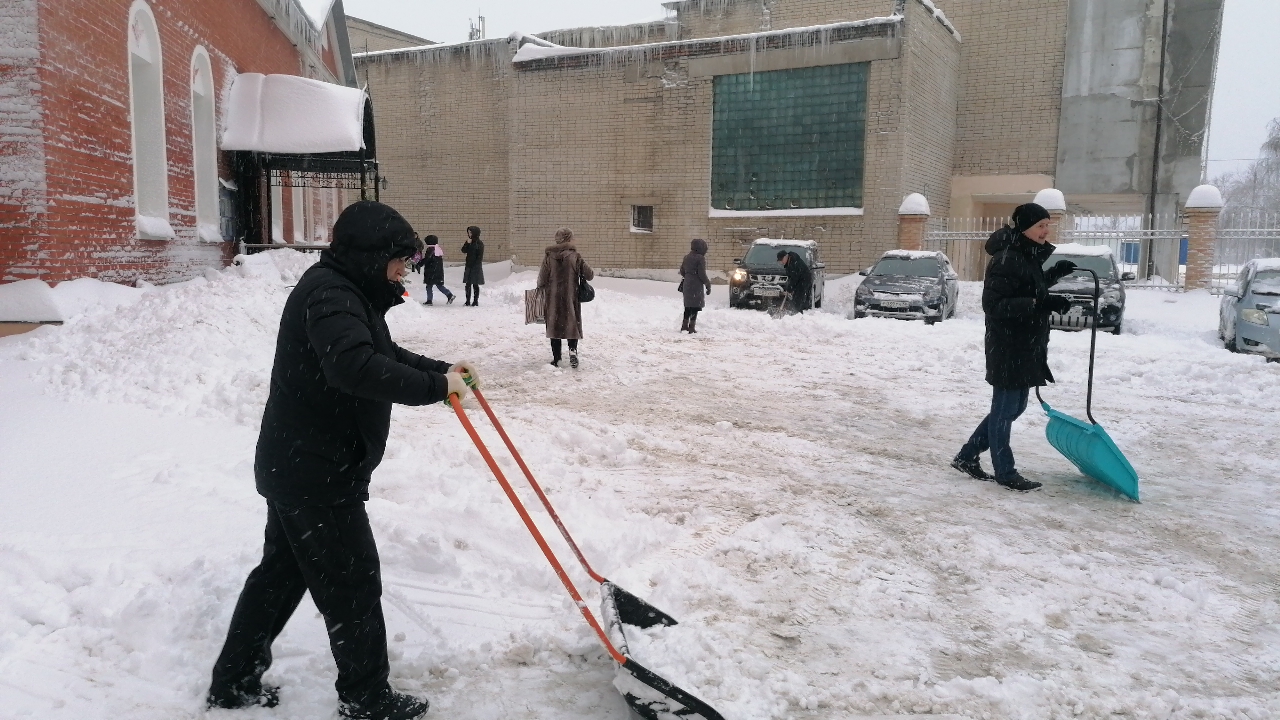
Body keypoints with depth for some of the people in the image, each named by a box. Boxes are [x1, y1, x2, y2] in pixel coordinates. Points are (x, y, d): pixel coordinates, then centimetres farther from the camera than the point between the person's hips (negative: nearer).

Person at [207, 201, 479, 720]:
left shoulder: (349, 292, 15)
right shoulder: (328, 293, -20)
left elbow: (385, 354, 23)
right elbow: (356, 366, -36)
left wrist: (442, 369, 9)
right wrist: (434, 387, -30)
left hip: (295, 466, 11)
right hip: (317, 473, -11)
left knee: (281, 572, 20)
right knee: (353, 584, 2)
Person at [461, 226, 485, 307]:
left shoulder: (479, 243, -7)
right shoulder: (468, 242, 10)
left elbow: (480, 257, -10)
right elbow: (463, 251, 1)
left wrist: (476, 266, -15)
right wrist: (467, 243, -11)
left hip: (476, 267, -5)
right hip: (468, 266, 5)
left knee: (475, 284, 0)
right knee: (468, 284, 5)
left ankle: (475, 301, 8)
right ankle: (468, 301, 11)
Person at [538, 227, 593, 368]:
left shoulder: (549, 257, -6)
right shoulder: (575, 257, -9)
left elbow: (542, 278, -2)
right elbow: (589, 274, -6)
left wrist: (541, 290, 16)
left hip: (553, 298, 1)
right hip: (571, 297, -1)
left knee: (554, 325, 10)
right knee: (572, 323, 12)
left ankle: (555, 358, 12)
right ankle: (573, 349, -9)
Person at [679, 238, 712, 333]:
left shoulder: (687, 257, 10)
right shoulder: (700, 258, -13)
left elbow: (682, 271, 16)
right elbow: (702, 274, -15)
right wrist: (708, 285, -5)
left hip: (686, 285, 7)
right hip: (696, 286, -7)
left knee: (688, 306, 17)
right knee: (695, 307, -2)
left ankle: (684, 325, 21)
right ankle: (692, 327, -3)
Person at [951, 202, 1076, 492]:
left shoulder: (1030, 256, 11)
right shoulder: (1006, 259, -19)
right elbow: (994, 304, -24)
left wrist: (1054, 274, 14)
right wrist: (1040, 303, -30)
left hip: (1027, 348, 10)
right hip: (1008, 349, -10)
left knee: (1014, 406, 16)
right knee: (1005, 409, 2)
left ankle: (967, 457, 23)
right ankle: (1005, 473, 14)